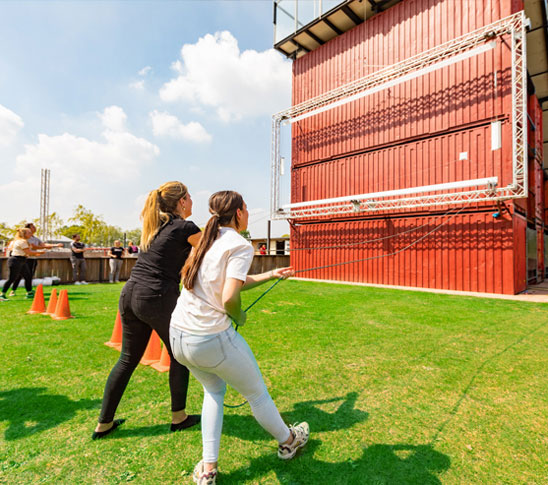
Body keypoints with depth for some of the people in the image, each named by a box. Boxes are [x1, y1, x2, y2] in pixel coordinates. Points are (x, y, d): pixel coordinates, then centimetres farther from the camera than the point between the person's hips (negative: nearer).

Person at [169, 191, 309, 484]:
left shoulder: (209, 241, 10)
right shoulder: (241, 246, -14)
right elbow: (229, 299, -24)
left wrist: (271, 275, 22)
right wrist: (239, 316, -2)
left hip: (177, 336, 8)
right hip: (212, 339, -7)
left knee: (214, 390, 31)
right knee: (257, 394, 18)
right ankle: (288, 441, 44)